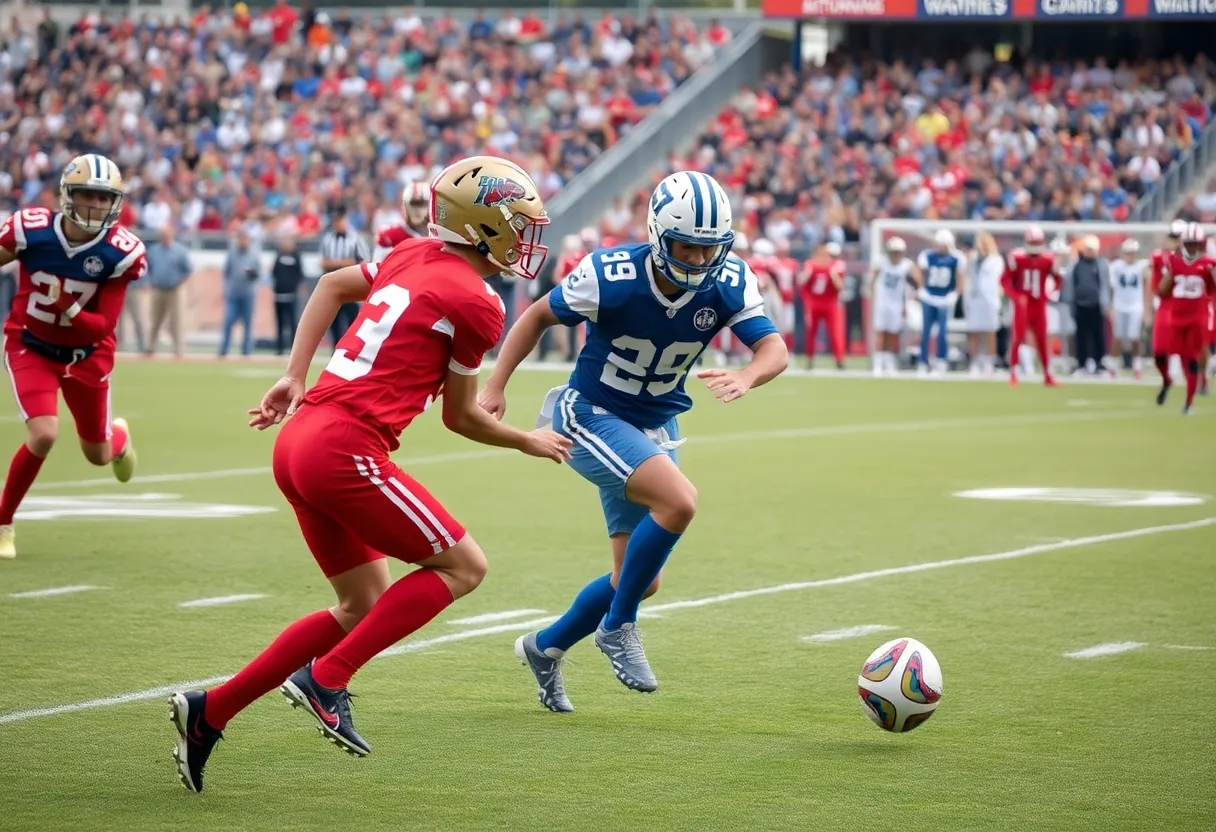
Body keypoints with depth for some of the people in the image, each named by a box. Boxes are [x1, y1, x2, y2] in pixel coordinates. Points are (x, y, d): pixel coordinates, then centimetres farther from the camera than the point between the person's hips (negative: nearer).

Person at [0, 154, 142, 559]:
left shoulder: (120, 252, -20)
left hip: (86, 355, 2)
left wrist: (70, 310, -39)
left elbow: (103, 326, -20)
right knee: (44, 435, -23)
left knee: (98, 455, 14)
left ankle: (118, 436, 55)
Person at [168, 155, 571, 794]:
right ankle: (326, 679, -4)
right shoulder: (475, 305, -8)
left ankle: (209, 711, 14)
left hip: (300, 437, 9)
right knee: (462, 566, 2)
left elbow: (333, 285, 30)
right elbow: (461, 418, 3)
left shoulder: (414, 257, 16)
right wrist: (528, 443, 20)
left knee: (366, 605, 17)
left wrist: (295, 378, 24)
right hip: (346, 449, -9)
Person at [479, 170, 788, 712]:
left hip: (656, 427, 6)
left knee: (639, 581, 9)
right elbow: (540, 316, -8)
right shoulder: (611, 277, -23)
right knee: (678, 501, -30)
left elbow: (774, 348, -20)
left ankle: (545, 648, 34)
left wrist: (745, 378, -42)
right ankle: (618, 626, -11)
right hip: (591, 416, -6)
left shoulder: (729, 284, -13)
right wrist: (496, 385, -12)